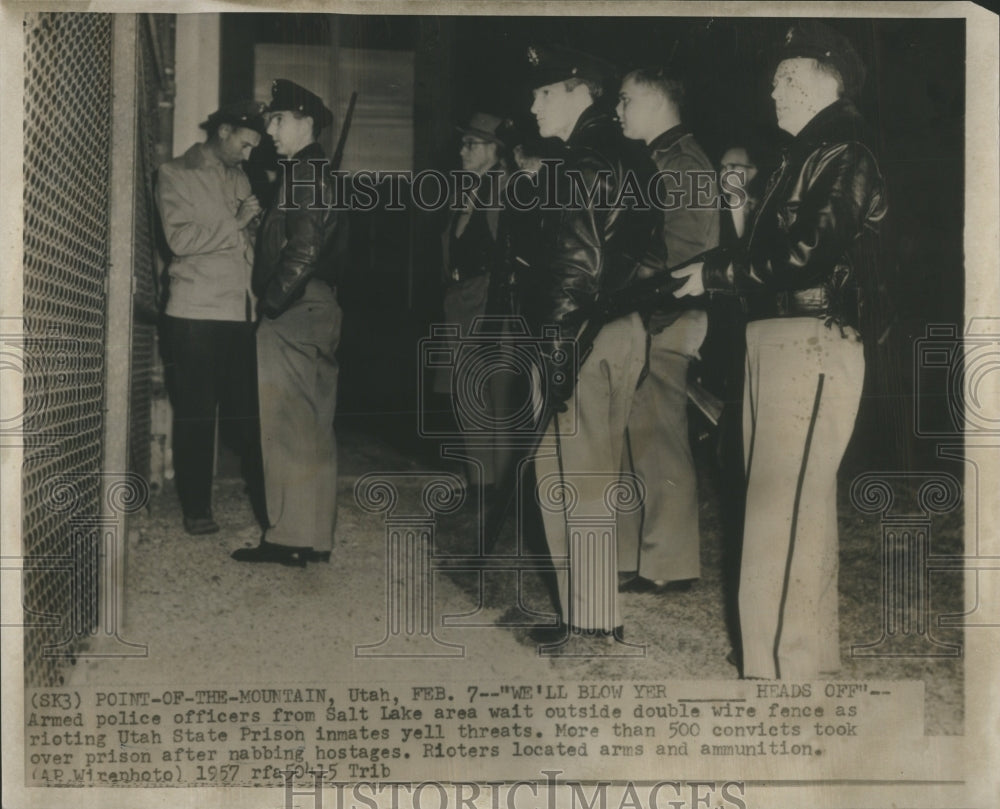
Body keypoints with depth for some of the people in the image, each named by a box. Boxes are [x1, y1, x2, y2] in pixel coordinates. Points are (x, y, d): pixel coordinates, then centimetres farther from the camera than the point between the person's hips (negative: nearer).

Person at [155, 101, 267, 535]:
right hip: (196, 315, -5)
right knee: (196, 414, 2)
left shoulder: (239, 179, 19)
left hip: (241, 312, 5)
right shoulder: (176, 175, 1)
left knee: (247, 409, 5)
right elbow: (180, 237, -12)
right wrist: (235, 222, -13)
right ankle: (196, 508, 10)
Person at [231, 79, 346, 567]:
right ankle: (314, 537, 17)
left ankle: (290, 539, -2)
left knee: (287, 427, -6)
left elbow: (304, 248, -21)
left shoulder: (302, 173, -10)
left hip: (293, 316, -10)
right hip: (317, 312, 10)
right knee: (313, 429, 11)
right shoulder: (317, 173, 21)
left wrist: (271, 302, -18)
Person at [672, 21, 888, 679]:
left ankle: (782, 668, -8)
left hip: (811, 342, -10)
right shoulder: (804, 159, 23)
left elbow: (810, 258, -18)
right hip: (775, 340, 10)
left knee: (780, 517, -12)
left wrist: (715, 274, -10)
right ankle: (815, 658, 27)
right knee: (804, 510, 16)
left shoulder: (846, 158, -8)